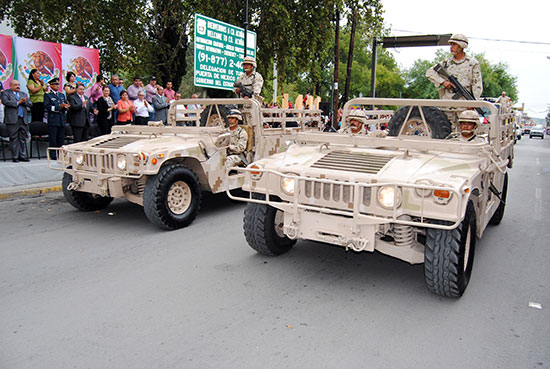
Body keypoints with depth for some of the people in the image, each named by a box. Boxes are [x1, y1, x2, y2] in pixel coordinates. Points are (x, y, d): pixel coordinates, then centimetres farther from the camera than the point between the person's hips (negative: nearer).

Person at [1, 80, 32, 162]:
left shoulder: (24, 94, 21)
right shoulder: (5, 93, 6)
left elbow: (30, 104, 11)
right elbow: (5, 102, -11)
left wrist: (24, 101, -8)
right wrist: (18, 102, -11)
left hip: (23, 120, 5)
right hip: (12, 120, -5)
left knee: (23, 139, 7)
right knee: (14, 139, -4)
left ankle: (22, 156, 12)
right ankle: (15, 157, 0)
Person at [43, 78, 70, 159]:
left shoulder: (62, 95, 21)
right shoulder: (47, 95, 2)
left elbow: (66, 105, 18)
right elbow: (46, 106, -10)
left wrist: (65, 107, -7)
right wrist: (58, 107, -19)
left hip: (62, 120, 5)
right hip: (53, 120, -5)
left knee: (61, 139, 7)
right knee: (52, 139, -4)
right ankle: (53, 155, 0)